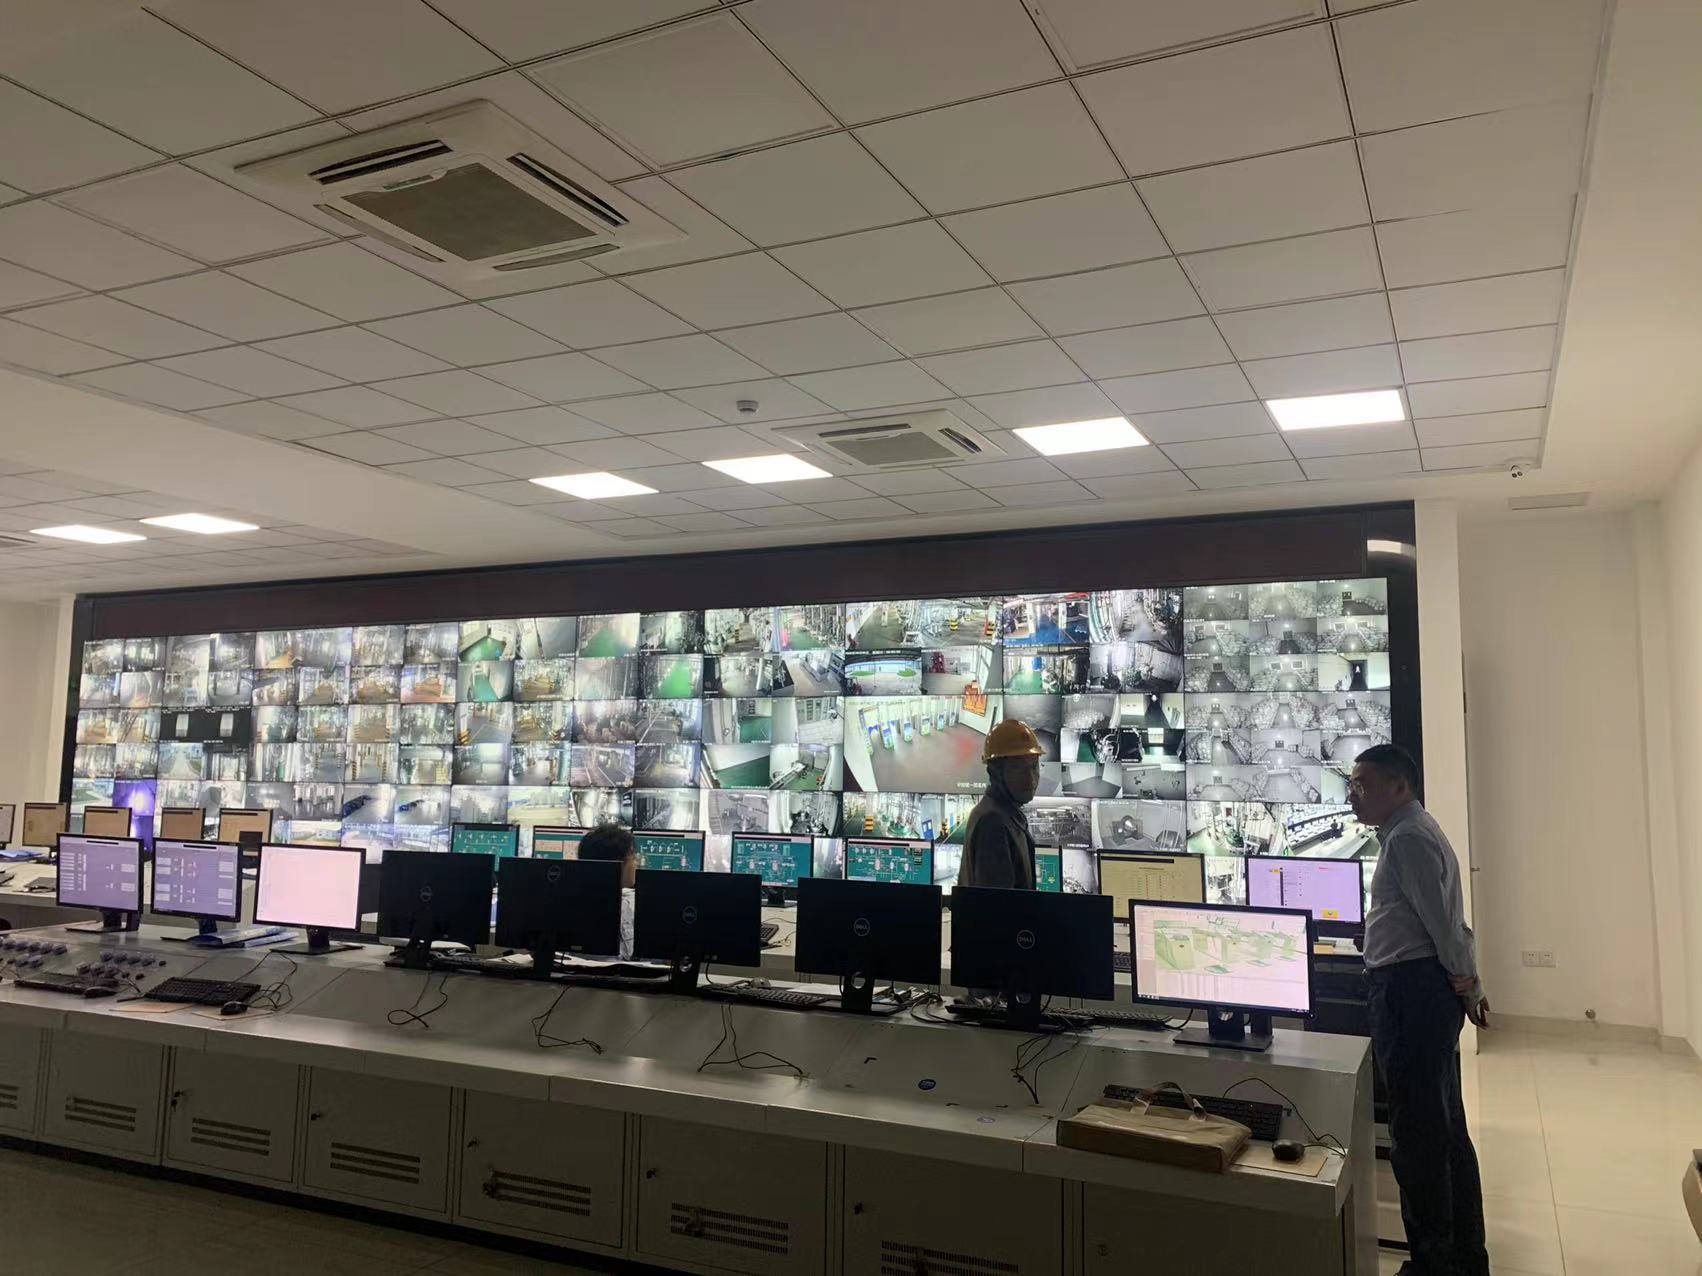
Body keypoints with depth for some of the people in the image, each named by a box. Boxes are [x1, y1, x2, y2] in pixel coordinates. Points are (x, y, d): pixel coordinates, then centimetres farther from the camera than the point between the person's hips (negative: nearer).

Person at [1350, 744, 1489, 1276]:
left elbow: (1443, 921, -17)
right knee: (1446, 1131, 18)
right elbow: (1448, 921, 20)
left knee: (1417, 1136, -3)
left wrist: (1465, 986, -5)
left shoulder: (1407, 837, -15)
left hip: (1410, 990, -11)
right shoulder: (1412, 832, 19)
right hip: (1429, 990, 11)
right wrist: (1470, 985, 20)